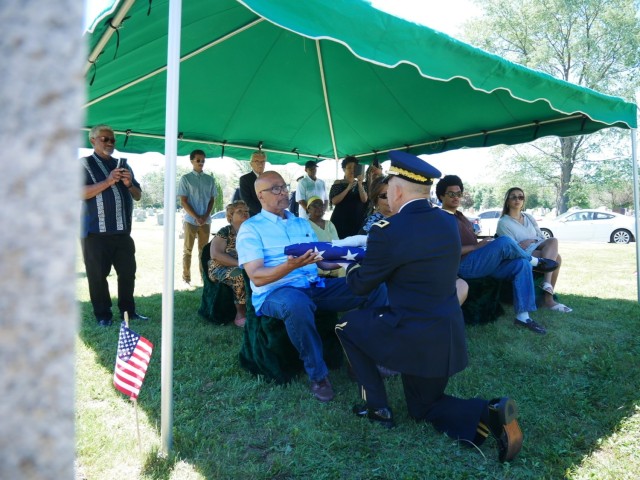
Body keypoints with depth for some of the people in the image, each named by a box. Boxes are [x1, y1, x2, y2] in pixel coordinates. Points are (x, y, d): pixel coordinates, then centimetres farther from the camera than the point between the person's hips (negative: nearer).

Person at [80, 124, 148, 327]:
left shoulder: (122, 165, 18)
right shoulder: (84, 164, 2)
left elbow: (138, 196, 17)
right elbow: (81, 192, -13)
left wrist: (129, 184, -3)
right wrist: (108, 181, -20)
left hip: (122, 231, 5)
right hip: (96, 232, -5)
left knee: (128, 273, 7)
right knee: (98, 276, 2)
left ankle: (128, 311, 17)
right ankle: (103, 315, 12)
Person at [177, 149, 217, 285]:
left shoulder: (210, 179, 8)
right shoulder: (185, 178, -2)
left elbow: (212, 199, 9)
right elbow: (183, 201, -5)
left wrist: (205, 216, -5)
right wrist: (196, 217, -13)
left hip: (206, 220, 3)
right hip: (190, 220, -3)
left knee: (204, 249, 8)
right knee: (187, 250, 3)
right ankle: (186, 277, 9)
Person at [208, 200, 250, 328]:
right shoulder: (225, 232, -1)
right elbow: (216, 255, -13)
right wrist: (239, 264, -20)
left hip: (248, 268, 4)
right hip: (222, 269, -4)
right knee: (242, 274, -37)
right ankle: (241, 313, -20)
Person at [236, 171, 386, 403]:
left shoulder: (302, 223, 19)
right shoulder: (250, 228, -1)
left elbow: (322, 262, 16)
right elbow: (257, 277, -12)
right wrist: (291, 265, -29)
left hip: (316, 286, 6)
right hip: (275, 292, -6)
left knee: (375, 286, -8)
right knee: (297, 303, -43)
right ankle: (317, 374, -22)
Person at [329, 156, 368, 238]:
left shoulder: (360, 184, 11)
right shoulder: (338, 183, 2)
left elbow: (364, 200, -5)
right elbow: (334, 201, -11)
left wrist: (360, 183, -14)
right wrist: (348, 188, -15)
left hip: (357, 220, 2)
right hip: (340, 220, -2)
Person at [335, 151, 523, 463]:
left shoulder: (387, 229, -18)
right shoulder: (449, 222, 3)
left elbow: (361, 286, -5)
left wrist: (352, 268, 18)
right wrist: (370, 262, 26)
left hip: (413, 337, -7)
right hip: (449, 336, 7)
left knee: (347, 325, 18)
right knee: (422, 407, 26)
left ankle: (377, 406, 19)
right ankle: (489, 413, 1)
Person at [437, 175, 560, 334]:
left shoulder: (459, 216, 23)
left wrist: (486, 245, 7)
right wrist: (477, 246, -16)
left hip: (479, 262, 9)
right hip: (464, 265, -9)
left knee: (522, 264, -11)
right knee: (504, 242, -27)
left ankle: (522, 315, -14)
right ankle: (535, 261, 4)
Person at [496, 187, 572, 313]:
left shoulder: (529, 217, 19)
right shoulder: (503, 223, -1)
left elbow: (542, 238, 13)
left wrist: (531, 241, -9)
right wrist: (534, 241, -13)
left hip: (538, 250, 6)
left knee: (553, 241, -28)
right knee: (555, 257, -27)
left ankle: (547, 284, -32)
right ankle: (548, 297, -31)